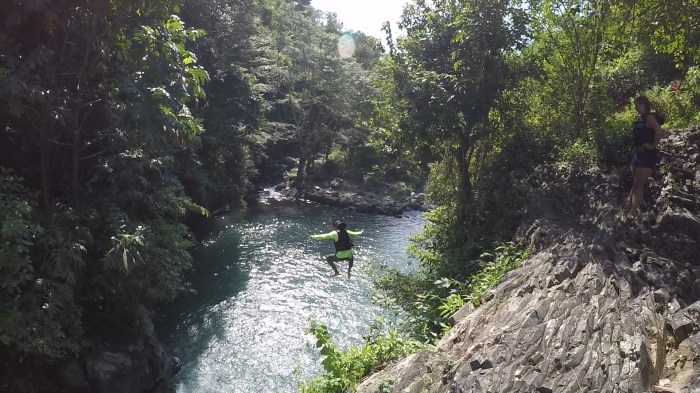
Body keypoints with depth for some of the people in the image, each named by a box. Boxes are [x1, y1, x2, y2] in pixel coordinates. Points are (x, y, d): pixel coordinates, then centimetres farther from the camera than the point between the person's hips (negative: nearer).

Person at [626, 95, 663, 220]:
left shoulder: (649, 117, -13)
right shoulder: (640, 118, 13)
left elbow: (658, 131, -28)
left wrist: (653, 146, -21)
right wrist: (635, 148, 11)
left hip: (647, 155, -9)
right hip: (638, 154, 9)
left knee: (639, 186, -7)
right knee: (634, 184, 13)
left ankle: (632, 214, -6)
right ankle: (628, 210, 19)